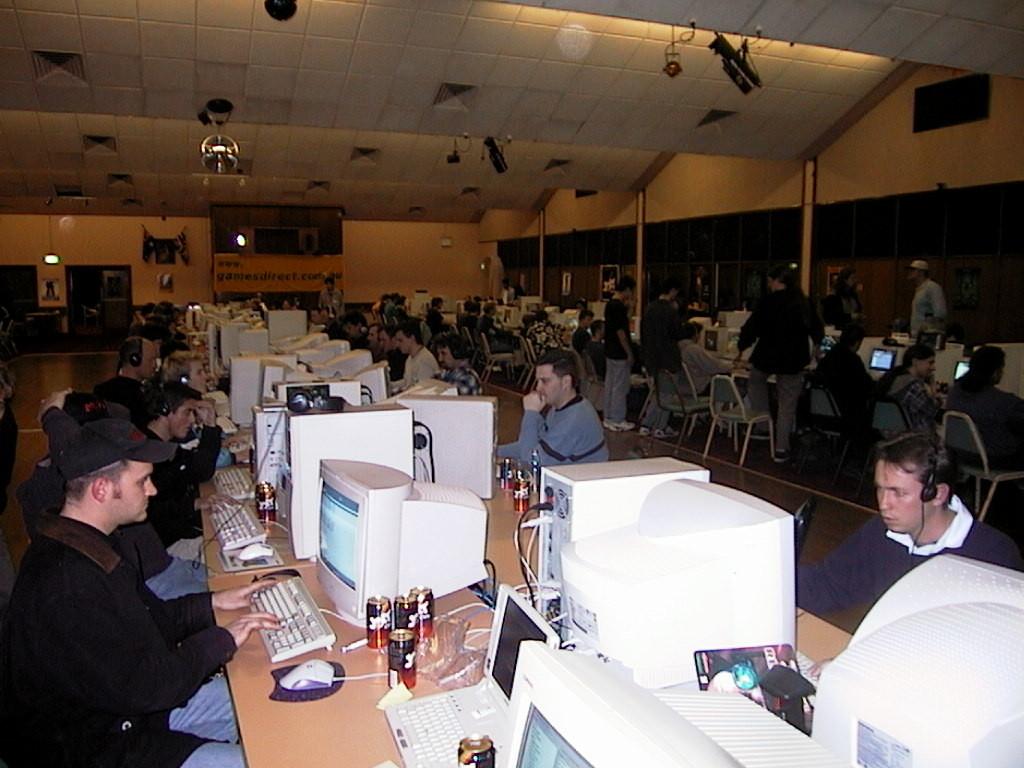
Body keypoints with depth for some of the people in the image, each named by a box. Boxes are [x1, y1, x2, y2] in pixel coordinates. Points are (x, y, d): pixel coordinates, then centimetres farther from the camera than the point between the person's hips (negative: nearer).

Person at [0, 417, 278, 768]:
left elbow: (146, 617, 14)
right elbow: (145, 686, -27)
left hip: (119, 703, 10)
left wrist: (214, 603, 3)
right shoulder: (67, 585, -32)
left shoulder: (89, 542, 2)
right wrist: (221, 640, -17)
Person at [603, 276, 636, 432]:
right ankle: (617, 421, 4)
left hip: (610, 351, 10)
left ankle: (608, 418, 20)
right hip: (619, 353, -10)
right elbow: (620, 332, -20)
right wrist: (629, 353, -16)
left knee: (609, 384, 13)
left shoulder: (610, 304, 9)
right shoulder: (619, 306, -19)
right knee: (620, 387, -2)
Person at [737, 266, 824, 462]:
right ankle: (781, 450, 8)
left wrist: (741, 348, 7)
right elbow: (818, 332, 12)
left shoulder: (768, 302, -12)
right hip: (794, 361, 3)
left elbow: (751, 328, -10)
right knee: (787, 405, 7)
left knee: (756, 379, 30)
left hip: (766, 357, -2)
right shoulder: (805, 304, 1)